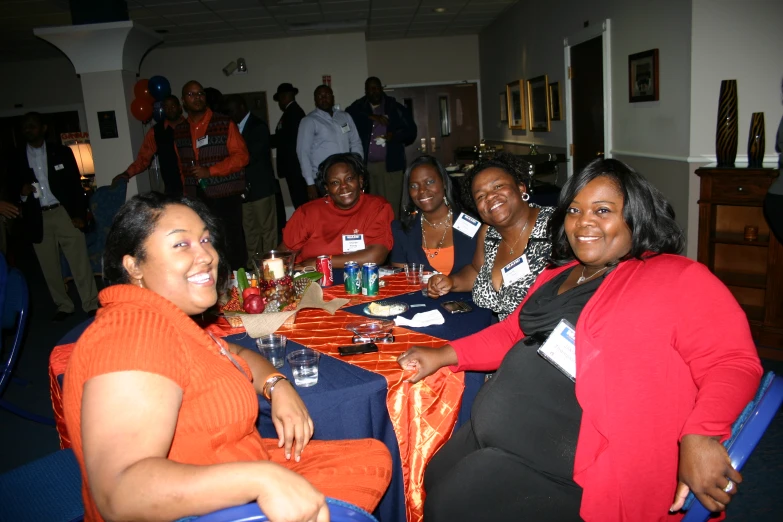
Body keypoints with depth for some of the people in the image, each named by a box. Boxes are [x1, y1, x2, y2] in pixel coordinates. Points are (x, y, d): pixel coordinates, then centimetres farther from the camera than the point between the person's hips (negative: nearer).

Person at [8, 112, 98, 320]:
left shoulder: (62, 152, 6)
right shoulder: (17, 158, 10)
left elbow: (76, 184, 3)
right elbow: (13, 189, 13)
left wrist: (79, 214, -5)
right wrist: (21, 192, -12)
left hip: (64, 214, -2)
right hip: (38, 219, 2)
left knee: (80, 263, -3)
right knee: (50, 267, 7)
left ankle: (92, 306, 4)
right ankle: (64, 306, 19)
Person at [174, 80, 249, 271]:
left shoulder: (225, 124, 0)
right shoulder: (179, 131, 13)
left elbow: (241, 156, -6)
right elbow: (182, 166, 20)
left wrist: (210, 171, -13)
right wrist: (187, 194, 14)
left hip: (225, 196, -4)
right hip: (196, 199, 4)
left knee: (231, 245, -3)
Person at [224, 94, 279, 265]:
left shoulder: (258, 126, -5)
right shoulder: (235, 127, 15)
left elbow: (251, 155, -15)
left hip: (260, 186, -7)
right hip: (243, 187, 7)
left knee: (267, 229, -3)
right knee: (249, 230, 9)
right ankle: (252, 266, 15)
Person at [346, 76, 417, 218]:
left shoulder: (396, 108, 8)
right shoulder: (358, 108, 11)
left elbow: (411, 131, 7)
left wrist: (395, 135, -12)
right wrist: (371, 117, -12)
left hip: (390, 164, -1)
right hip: (364, 165, 2)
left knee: (391, 205, -5)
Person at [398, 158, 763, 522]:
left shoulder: (678, 280, -8)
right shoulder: (558, 276, 14)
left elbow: (732, 363, -15)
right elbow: (514, 332, 22)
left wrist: (698, 436, -32)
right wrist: (444, 355, 12)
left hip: (574, 471, -8)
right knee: (432, 483, 13)